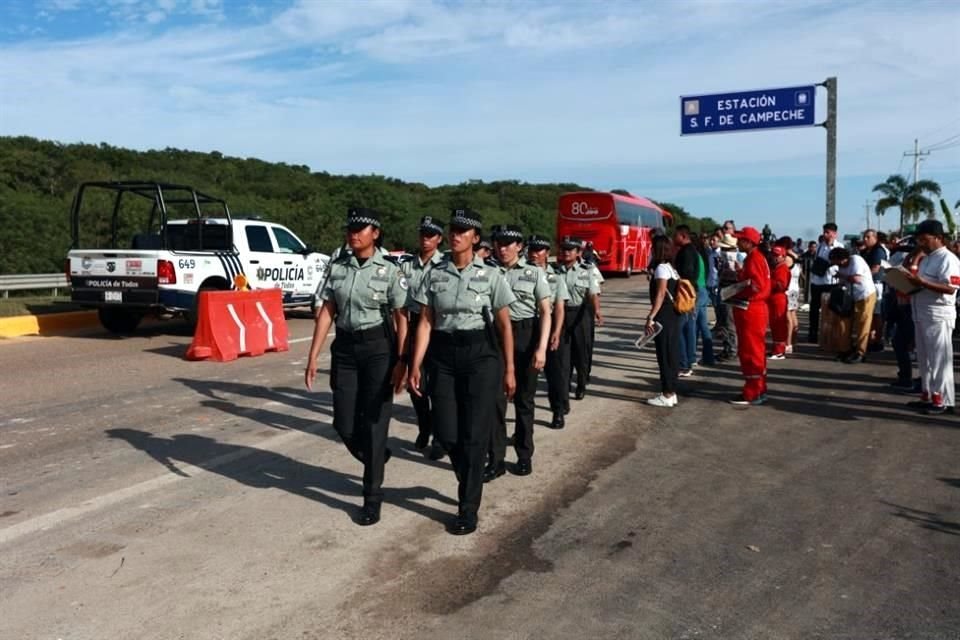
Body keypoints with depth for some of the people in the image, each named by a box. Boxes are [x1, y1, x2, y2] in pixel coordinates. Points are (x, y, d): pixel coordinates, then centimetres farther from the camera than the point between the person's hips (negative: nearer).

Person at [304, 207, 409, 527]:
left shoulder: (389, 271, -5)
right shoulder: (337, 267, 4)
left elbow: (401, 319, -7)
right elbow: (326, 313, 4)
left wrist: (401, 362, -13)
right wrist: (313, 356, 0)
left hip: (378, 348, -4)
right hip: (344, 348, 4)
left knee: (374, 422, 0)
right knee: (344, 423, 6)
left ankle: (372, 498, 13)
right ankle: (376, 458, 39)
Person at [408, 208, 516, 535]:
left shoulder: (490, 276, -2)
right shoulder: (434, 274, 4)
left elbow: (504, 326, 1)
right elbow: (425, 323, 2)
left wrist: (509, 369, 0)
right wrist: (415, 366, -3)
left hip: (481, 355, -2)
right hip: (443, 356, 3)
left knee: (474, 434, -1)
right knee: (446, 432, 4)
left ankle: (468, 509, 12)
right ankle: (472, 480, 35)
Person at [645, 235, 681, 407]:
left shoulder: (661, 268, -14)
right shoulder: (671, 267, 15)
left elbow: (660, 295, -22)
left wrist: (650, 318, -23)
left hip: (664, 317, -10)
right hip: (673, 315, 10)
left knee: (664, 356, -3)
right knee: (671, 354, 13)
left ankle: (667, 396, 2)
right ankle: (671, 392, 21)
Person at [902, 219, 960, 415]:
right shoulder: (927, 259, 18)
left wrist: (922, 282, -27)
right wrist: (911, 284, 6)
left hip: (939, 316, -9)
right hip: (921, 315, 9)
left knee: (939, 359, -4)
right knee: (924, 359, 14)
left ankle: (942, 400, 2)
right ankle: (928, 395, 22)